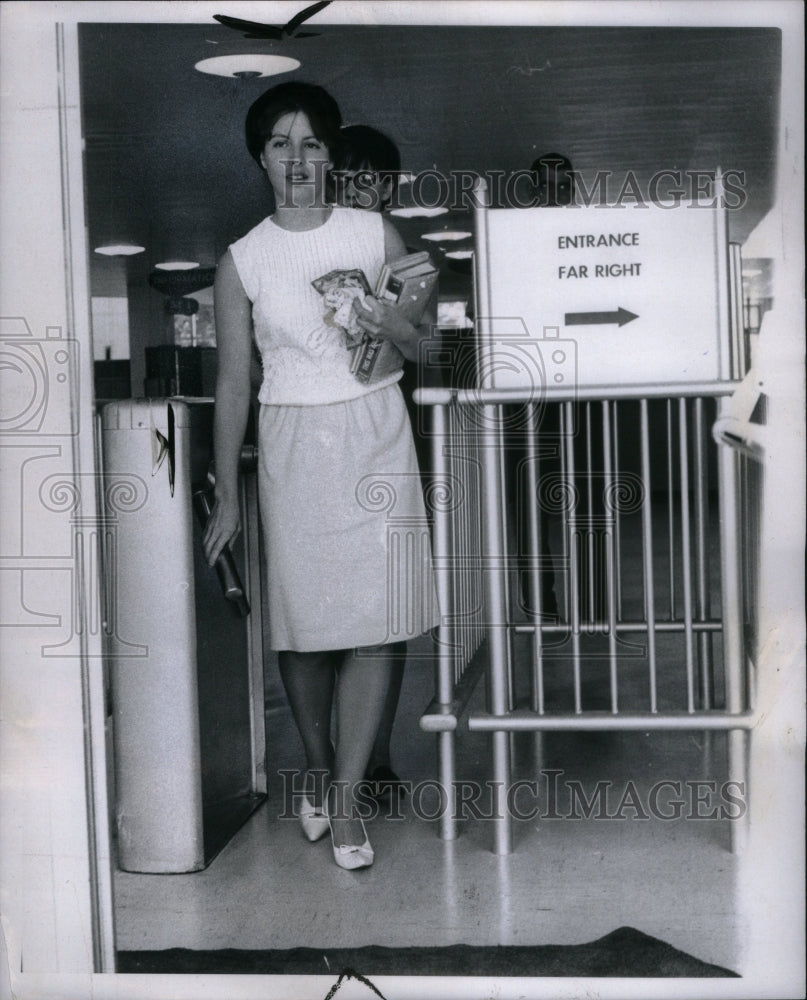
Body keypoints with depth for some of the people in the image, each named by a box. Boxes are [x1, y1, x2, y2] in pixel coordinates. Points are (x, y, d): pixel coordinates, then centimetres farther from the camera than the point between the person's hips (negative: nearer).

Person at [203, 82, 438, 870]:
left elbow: (422, 348, 10)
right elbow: (233, 381, 4)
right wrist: (226, 497, 3)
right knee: (302, 622, 4)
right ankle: (317, 764, 30)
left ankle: (346, 798, 8)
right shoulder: (242, 261, 1)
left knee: (373, 624, -4)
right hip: (293, 444, 0)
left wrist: (394, 327, -15)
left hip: (374, 436, 1)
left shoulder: (376, 235, 3)